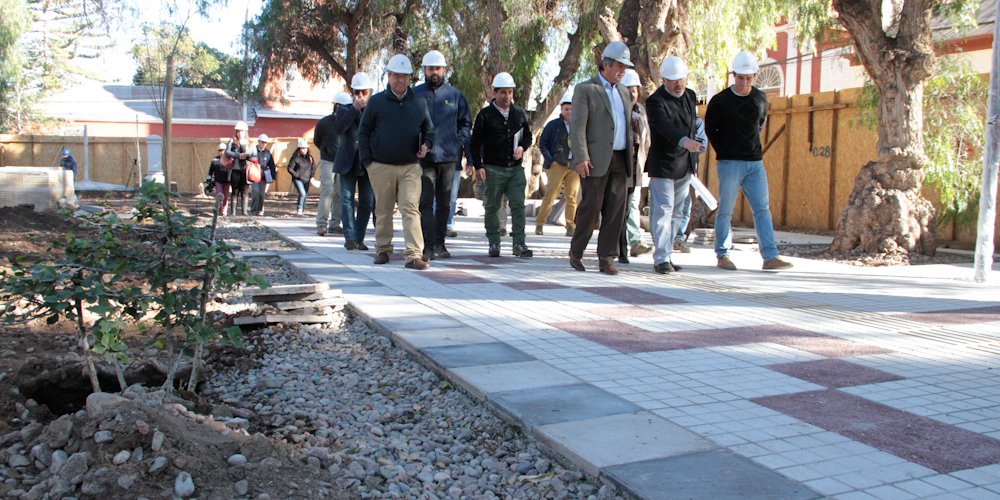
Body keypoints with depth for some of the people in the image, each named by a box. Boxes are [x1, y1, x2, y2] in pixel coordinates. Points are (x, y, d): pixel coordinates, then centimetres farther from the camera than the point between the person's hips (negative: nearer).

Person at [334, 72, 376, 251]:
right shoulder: (346, 110, 7)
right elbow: (338, 128, -14)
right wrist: (355, 108, -16)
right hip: (348, 163, 0)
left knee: (367, 202, 2)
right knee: (347, 199, -3)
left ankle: (359, 238, 10)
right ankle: (350, 238, -1)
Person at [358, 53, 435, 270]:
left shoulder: (419, 102, 9)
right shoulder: (376, 101, 5)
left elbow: (428, 129, 20)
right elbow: (363, 132, 8)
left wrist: (426, 144, -1)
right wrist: (367, 161, 0)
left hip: (410, 166, 0)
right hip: (381, 167, 0)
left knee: (411, 209, -10)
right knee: (383, 210, 10)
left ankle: (414, 255, -14)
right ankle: (383, 249, 24)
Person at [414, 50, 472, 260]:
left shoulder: (455, 95, 9)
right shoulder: (415, 94, 3)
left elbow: (465, 123, 15)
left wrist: (459, 141, 1)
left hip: (448, 156, 3)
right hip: (424, 157, -3)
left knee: (444, 203, 10)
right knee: (426, 203, -9)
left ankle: (439, 243, 19)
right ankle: (428, 245, -9)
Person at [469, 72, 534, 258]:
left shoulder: (519, 113, 10)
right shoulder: (485, 115, 0)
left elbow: (528, 135, 21)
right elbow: (475, 143, 0)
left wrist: (522, 147, -1)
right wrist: (478, 166, -7)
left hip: (515, 168, 3)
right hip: (493, 168, -2)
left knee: (518, 205, -4)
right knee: (492, 206, 4)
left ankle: (519, 244, -1)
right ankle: (494, 243, 13)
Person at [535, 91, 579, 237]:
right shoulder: (553, 125, 4)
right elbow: (542, 143, 4)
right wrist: (550, 160, -4)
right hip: (557, 165, -2)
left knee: (572, 196, 0)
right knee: (550, 194, -7)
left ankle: (571, 226, 6)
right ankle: (539, 223, 3)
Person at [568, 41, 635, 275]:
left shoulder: (624, 92, 20)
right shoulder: (585, 89, 0)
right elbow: (577, 126, -9)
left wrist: (630, 152, 14)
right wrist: (581, 157, -18)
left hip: (619, 159, 6)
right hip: (596, 159, -6)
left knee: (616, 209, 0)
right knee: (591, 207, -4)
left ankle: (606, 258, 5)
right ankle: (576, 252, 14)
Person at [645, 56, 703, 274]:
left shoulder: (691, 96, 10)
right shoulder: (655, 101, -14)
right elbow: (664, 126, -33)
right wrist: (685, 141, -50)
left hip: (685, 166, 7)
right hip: (662, 165, -7)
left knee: (676, 212, 11)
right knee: (663, 210, -9)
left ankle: (666, 254, 19)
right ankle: (661, 258, -7)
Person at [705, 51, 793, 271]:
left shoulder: (760, 99, 9)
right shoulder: (720, 101, -4)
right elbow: (710, 129, 6)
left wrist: (752, 146, 15)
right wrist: (724, 152, 2)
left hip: (755, 163, 4)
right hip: (729, 163, -4)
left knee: (762, 209, -1)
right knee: (725, 210, 0)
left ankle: (770, 257, -2)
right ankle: (722, 255, 10)